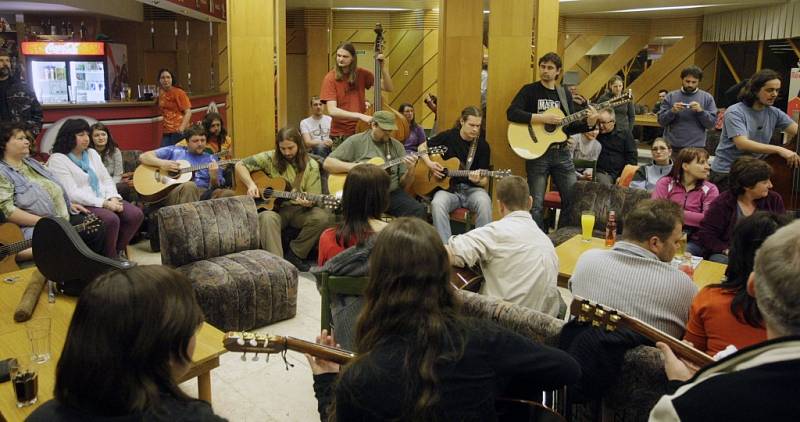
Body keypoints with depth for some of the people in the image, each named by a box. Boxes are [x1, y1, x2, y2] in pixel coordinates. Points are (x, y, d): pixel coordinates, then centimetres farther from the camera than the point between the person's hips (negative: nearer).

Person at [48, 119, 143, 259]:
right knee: (111, 219, -32)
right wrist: (103, 203, -21)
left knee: (136, 214, -16)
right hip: (81, 205, -7)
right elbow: (72, 193, -16)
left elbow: (107, 179, 13)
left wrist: (113, 199, -8)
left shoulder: (92, 153, 16)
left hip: (106, 200, 7)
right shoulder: (57, 160, -7)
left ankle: (118, 250, 4)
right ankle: (111, 259, -10)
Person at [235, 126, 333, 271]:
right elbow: (240, 165, 3)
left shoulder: (311, 166, 2)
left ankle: (294, 254, -12)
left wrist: (308, 202, -25)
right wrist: (251, 184, -14)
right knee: (267, 218, -37)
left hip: (300, 210, 1)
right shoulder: (270, 158, 2)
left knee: (325, 217, -27)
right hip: (275, 207, -1)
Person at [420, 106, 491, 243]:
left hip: (472, 189, 0)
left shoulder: (482, 145, 0)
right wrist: (429, 163, -4)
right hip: (448, 188, 0)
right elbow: (422, 147, 15)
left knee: (484, 202, -35)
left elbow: (485, 181, 1)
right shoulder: (448, 136, 1)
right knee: (437, 204, -34)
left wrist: (478, 181, -24)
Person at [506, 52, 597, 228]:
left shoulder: (565, 94, 12)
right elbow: (511, 113, -17)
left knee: (574, 198, 6)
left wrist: (588, 124, -5)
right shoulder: (530, 90, -2)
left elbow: (569, 127, 13)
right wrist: (542, 118, -21)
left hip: (562, 154, 5)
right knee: (536, 205, -2)